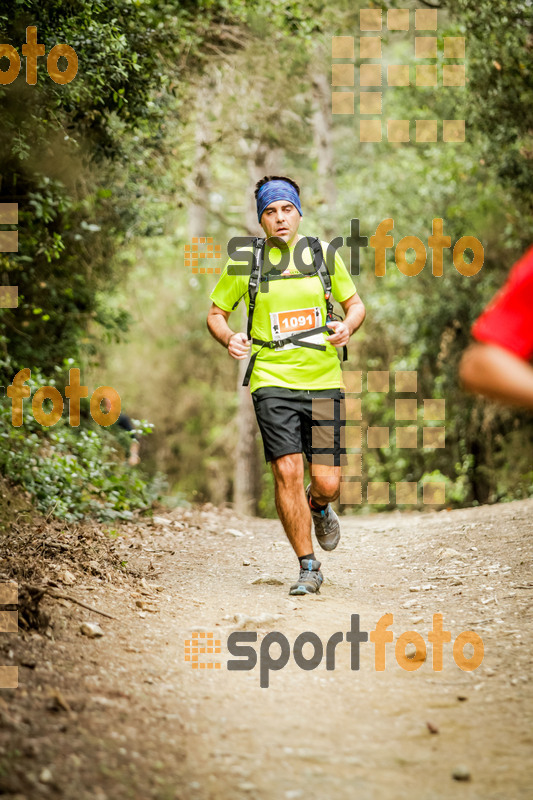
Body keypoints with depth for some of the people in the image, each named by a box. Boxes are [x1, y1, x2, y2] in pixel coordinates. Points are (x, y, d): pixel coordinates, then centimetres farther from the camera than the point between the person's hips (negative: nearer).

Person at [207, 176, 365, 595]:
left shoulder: (324, 254, 5)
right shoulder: (243, 264, 2)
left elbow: (355, 302, 14)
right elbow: (216, 312, 12)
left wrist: (347, 325, -8)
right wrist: (229, 338, -9)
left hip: (324, 382, 1)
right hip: (273, 382, -1)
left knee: (327, 483, -2)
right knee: (287, 472, -13)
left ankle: (320, 508, 37)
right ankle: (308, 568, 1)